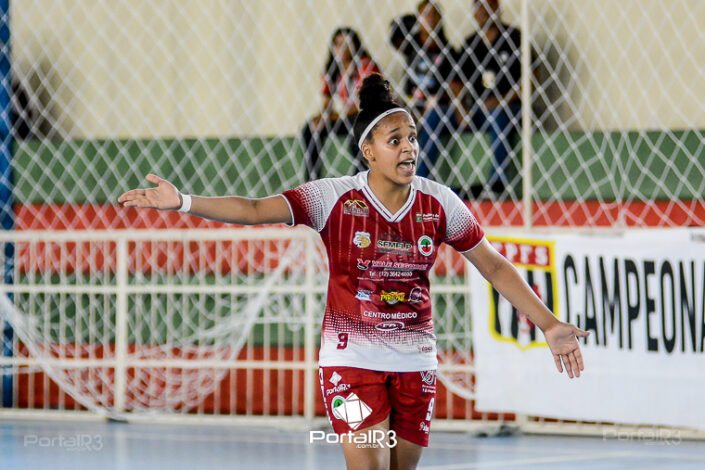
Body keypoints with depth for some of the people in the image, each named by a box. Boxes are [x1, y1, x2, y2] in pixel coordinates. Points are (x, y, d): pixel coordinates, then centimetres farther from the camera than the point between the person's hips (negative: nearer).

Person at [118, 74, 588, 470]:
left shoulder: (439, 203, -2)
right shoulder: (335, 197, -10)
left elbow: (495, 267, 7)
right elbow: (255, 210, -18)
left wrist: (549, 324, 5)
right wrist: (183, 202, -31)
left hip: (416, 364, 3)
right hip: (352, 360, -3)